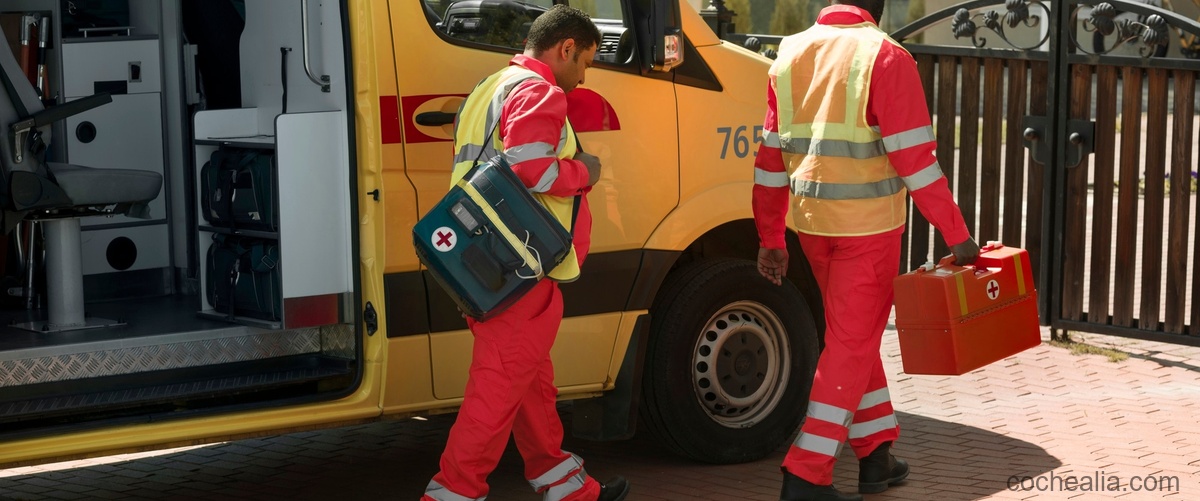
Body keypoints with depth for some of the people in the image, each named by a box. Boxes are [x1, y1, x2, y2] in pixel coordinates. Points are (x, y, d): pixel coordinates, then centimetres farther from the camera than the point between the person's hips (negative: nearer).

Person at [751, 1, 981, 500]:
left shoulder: (790, 54, 7)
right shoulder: (884, 56, -12)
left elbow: (770, 159, 9)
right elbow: (915, 160, -15)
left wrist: (771, 239, 14)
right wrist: (958, 236, -9)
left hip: (811, 219, 6)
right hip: (868, 224, -6)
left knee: (853, 333, 21)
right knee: (852, 342, 2)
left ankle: (875, 456, 29)